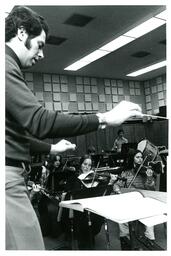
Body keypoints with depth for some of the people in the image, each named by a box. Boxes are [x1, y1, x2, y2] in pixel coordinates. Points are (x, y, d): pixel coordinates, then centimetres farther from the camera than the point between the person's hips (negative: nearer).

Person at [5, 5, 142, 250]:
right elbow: (39, 121, -24)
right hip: (8, 178, -11)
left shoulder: (8, 67, 22)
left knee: (15, 244, 17)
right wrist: (103, 119, -20)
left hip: (10, 175, 11)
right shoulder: (6, 66, -11)